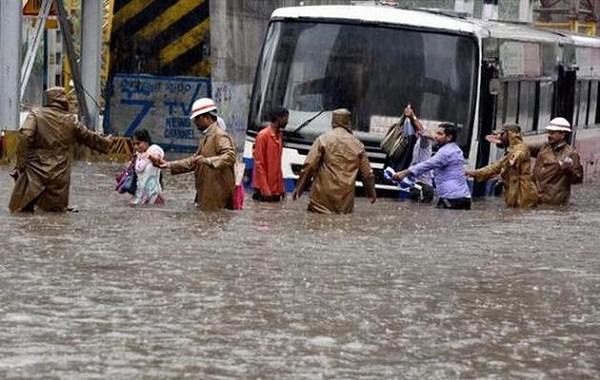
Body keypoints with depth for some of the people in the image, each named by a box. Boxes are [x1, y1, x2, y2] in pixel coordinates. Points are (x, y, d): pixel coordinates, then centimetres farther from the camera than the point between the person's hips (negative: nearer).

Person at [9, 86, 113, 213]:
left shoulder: (36, 114, -3)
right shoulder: (71, 120, 5)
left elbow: (25, 136, -16)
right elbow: (89, 137, 20)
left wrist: (21, 162, -11)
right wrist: (106, 143, 39)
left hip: (36, 170, -1)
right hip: (59, 174, 2)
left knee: (22, 208, -2)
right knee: (57, 209, 10)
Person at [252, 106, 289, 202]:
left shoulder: (279, 135, 12)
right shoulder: (263, 136, -12)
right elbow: (259, 164, -14)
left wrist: (281, 188, 13)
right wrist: (265, 191, -19)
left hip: (276, 189, 7)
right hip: (264, 189, -7)